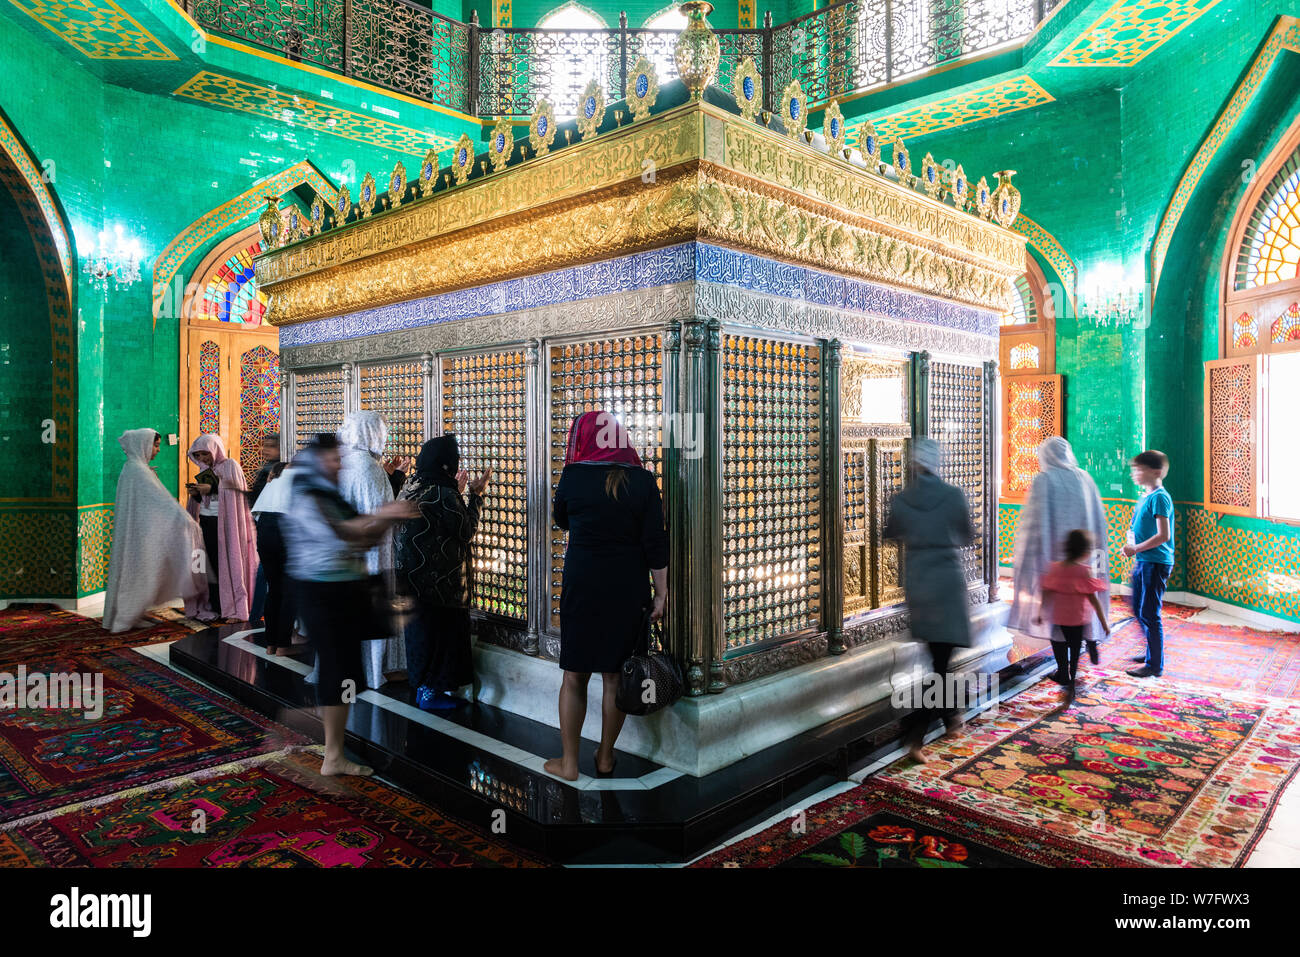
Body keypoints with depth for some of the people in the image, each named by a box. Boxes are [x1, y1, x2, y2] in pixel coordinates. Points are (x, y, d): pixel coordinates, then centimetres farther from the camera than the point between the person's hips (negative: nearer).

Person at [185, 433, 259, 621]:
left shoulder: (230, 465, -2)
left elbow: (235, 489, -13)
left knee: (228, 565, -7)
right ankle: (216, 608, 6)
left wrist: (211, 488, -19)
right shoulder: (205, 470, 17)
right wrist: (195, 493, -2)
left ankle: (236, 609, -5)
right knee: (211, 566, 2)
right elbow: (201, 499, 19)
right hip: (206, 523, 6)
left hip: (225, 523, -6)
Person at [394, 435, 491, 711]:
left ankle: (423, 687, 30)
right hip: (439, 581, -9)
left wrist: (456, 491, 15)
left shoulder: (411, 487, 5)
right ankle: (431, 692, 13)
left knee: (421, 630, 18)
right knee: (439, 633, 4)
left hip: (412, 578, 9)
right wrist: (476, 496, -5)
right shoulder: (444, 496, -21)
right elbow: (466, 532, -12)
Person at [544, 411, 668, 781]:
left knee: (574, 676, 11)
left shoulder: (573, 476, -7)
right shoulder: (643, 480, -5)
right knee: (615, 676, 13)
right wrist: (661, 594, 0)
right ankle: (606, 757, 26)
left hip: (582, 585, -1)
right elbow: (655, 542, -6)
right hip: (629, 588, 2)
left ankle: (569, 762, 18)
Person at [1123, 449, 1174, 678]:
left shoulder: (1159, 498, -16)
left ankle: (1155, 666, 3)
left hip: (1156, 563, -10)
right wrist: (1133, 550, 12)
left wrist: (1136, 549, -18)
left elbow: (1163, 535, -22)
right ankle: (1152, 653, 34)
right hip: (1143, 562, 10)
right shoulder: (1145, 497, 13)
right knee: (1139, 610, 19)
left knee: (1149, 614, -5)